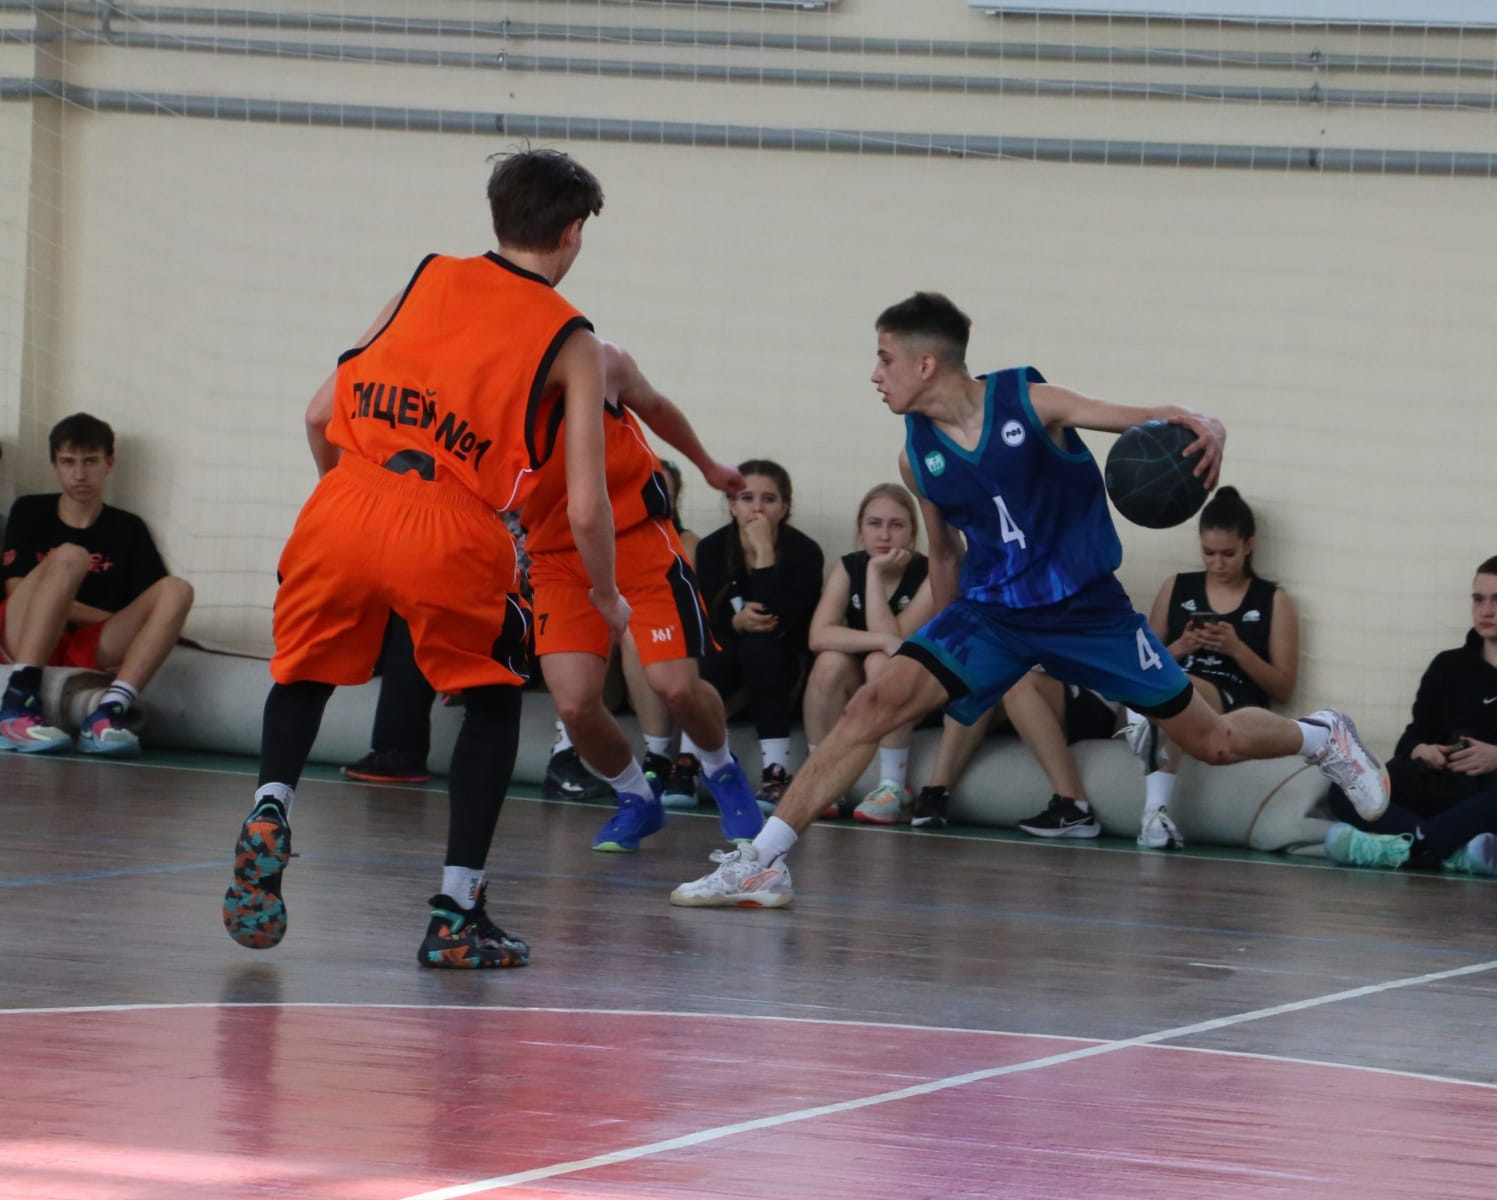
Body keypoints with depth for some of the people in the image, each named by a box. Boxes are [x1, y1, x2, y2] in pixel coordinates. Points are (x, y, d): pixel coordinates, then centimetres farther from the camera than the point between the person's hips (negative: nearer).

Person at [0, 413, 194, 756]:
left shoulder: (128, 529, 17)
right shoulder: (31, 512, 12)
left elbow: (148, 607, 6)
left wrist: (124, 630, -16)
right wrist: (109, 618, -5)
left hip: (87, 650, 2)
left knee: (176, 590, -17)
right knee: (70, 556, -27)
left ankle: (108, 712, -39)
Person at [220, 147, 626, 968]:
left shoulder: (429, 279, 19)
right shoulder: (571, 343, 11)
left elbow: (321, 415, 18)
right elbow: (585, 508, 4)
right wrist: (607, 601, 22)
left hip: (345, 507, 2)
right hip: (452, 532, -2)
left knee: (303, 674, 27)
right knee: (492, 699, 21)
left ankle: (269, 810, -2)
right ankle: (456, 916, 13)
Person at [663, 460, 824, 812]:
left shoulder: (804, 553, -17)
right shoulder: (712, 548, -8)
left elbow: (776, 619, -30)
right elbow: (704, 621, -12)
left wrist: (764, 551, -32)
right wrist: (736, 622, -34)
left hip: (781, 661, -2)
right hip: (727, 660, 2)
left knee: (758, 647, -34)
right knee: (713, 651, -32)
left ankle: (776, 773, -37)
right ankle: (686, 766, -32)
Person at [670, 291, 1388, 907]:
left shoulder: (1030, 403, -15)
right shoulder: (919, 455, -3)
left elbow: (1153, 422, -15)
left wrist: (1201, 429, -37)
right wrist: (947, 643, 20)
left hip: (1085, 607, -3)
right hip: (990, 611, 3)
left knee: (1213, 742, 4)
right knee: (878, 702, -18)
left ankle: (1322, 738, 38)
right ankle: (760, 864, -18)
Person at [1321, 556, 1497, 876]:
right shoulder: (1449, 666, 22)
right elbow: (1412, 739, 13)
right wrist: (1421, 751, -9)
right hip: (1447, 790, 4)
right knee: (1346, 791, -23)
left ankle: (1408, 844, -52)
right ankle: (1460, 851, -43)